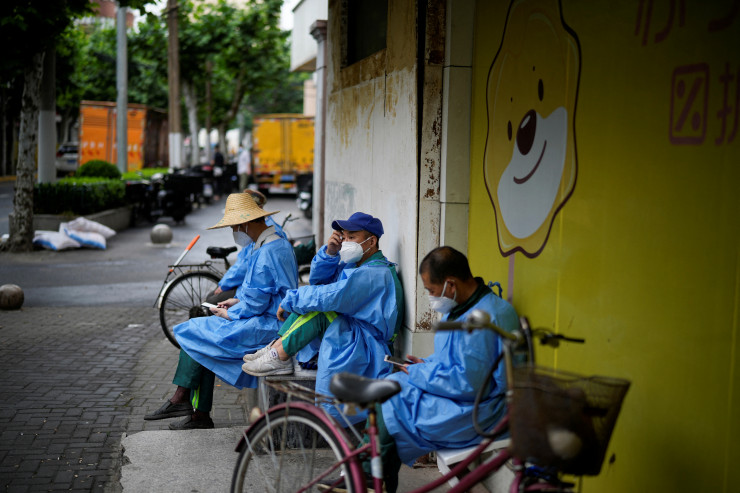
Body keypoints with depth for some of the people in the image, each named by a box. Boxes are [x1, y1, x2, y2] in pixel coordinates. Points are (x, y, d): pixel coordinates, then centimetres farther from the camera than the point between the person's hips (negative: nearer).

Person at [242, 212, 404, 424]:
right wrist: (329, 253, -7)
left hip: (365, 349, -10)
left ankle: (279, 357, -20)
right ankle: (277, 346, -7)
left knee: (317, 309, -28)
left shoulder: (375, 274, -21)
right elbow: (317, 279, 11)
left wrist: (288, 301, -18)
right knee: (307, 295, 4)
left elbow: (330, 297, -30)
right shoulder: (355, 264, 13)